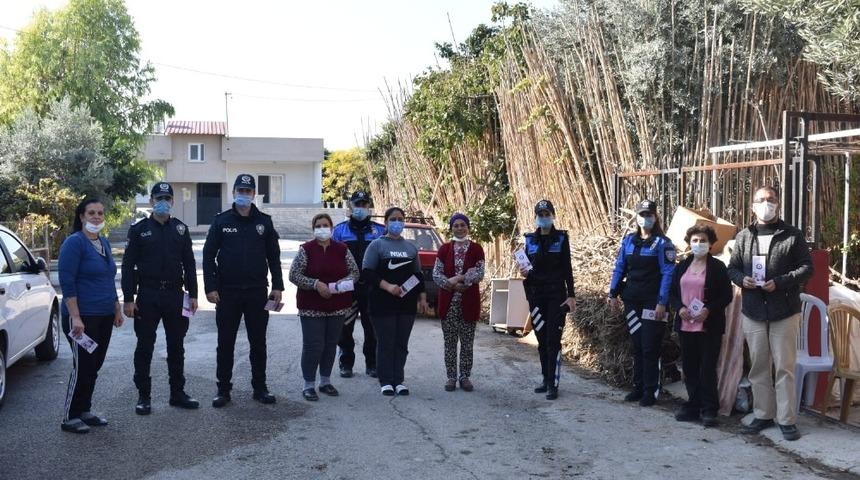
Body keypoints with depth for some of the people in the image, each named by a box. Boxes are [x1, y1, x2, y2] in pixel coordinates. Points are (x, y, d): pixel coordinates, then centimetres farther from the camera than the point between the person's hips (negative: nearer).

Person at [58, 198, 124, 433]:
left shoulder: (104, 243, 13)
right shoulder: (74, 242, -11)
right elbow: (67, 283, -17)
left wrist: (117, 309, 19)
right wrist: (75, 317, -21)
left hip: (105, 317, 8)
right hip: (83, 317, -8)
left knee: (94, 366, 13)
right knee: (83, 367, -4)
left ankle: (85, 411, 24)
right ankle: (70, 417, 9)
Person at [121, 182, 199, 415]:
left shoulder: (181, 229, 8)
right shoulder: (139, 229, 0)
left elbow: (189, 263, 10)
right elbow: (128, 265, -3)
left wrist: (192, 294, 5)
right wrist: (128, 298, -8)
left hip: (175, 295, 3)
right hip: (147, 296, -3)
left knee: (176, 346, 10)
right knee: (144, 347, 4)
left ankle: (178, 393, 20)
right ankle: (144, 396, 14)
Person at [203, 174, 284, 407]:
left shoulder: (264, 221, 6)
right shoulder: (221, 221, 2)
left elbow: (273, 256, 8)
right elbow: (208, 255, 0)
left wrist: (277, 286, 2)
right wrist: (210, 287, -8)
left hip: (257, 292, 1)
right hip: (227, 292, -1)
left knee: (258, 342, 8)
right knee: (225, 343, 6)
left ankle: (260, 388, 20)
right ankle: (223, 390, 16)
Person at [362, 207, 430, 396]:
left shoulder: (411, 247, 16)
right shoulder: (377, 245, 1)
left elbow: (418, 275, 20)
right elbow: (367, 273, -7)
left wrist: (422, 298, 13)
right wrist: (387, 286, -16)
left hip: (407, 304, 4)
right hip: (383, 304, -4)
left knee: (402, 344, 5)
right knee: (385, 343, 0)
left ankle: (399, 380, 13)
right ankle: (386, 381, 8)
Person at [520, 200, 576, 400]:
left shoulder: (561, 238, 0)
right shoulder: (530, 240, 9)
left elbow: (567, 269, -1)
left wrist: (571, 295, -7)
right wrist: (525, 272, -7)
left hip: (556, 295, -3)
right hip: (536, 295, 4)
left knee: (553, 339, -7)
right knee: (541, 340, 8)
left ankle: (553, 384, -5)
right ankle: (546, 378, 18)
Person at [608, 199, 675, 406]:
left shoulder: (662, 243, -5)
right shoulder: (628, 240, 10)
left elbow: (668, 274, -10)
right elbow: (619, 268, 14)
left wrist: (662, 302, -16)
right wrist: (613, 293, 6)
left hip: (652, 302, -5)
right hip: (632, 301, 5)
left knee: (650, 348, -3)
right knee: (637, 346, 11)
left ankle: (651, 391, 6)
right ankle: (638, 387, 21)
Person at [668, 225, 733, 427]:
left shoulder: (718, 267, -1)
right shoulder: (682, 266, 13)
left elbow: (727, 296, -4)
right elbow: (672, 292, 14)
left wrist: (709, 310, -17)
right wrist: (679, 308, -5)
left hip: (709, 326, -4)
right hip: (686, 325, 5)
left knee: (707, 368, -3)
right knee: (689, 368, 9)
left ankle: (709, 410, 6)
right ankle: (693, 406, 19)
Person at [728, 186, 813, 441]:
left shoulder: (792, 235, 0)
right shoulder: (743, 236, 8)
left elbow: (806, 267, -3)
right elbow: (732, 267, 12)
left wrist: (780, 282, -17)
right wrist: (742, 279, -11)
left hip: (785, 312, -3)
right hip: (753, 312, 3)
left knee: (784, 367, 1)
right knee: (758, 367, 10)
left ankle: (787, 419, 9)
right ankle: (763, 415, 21)